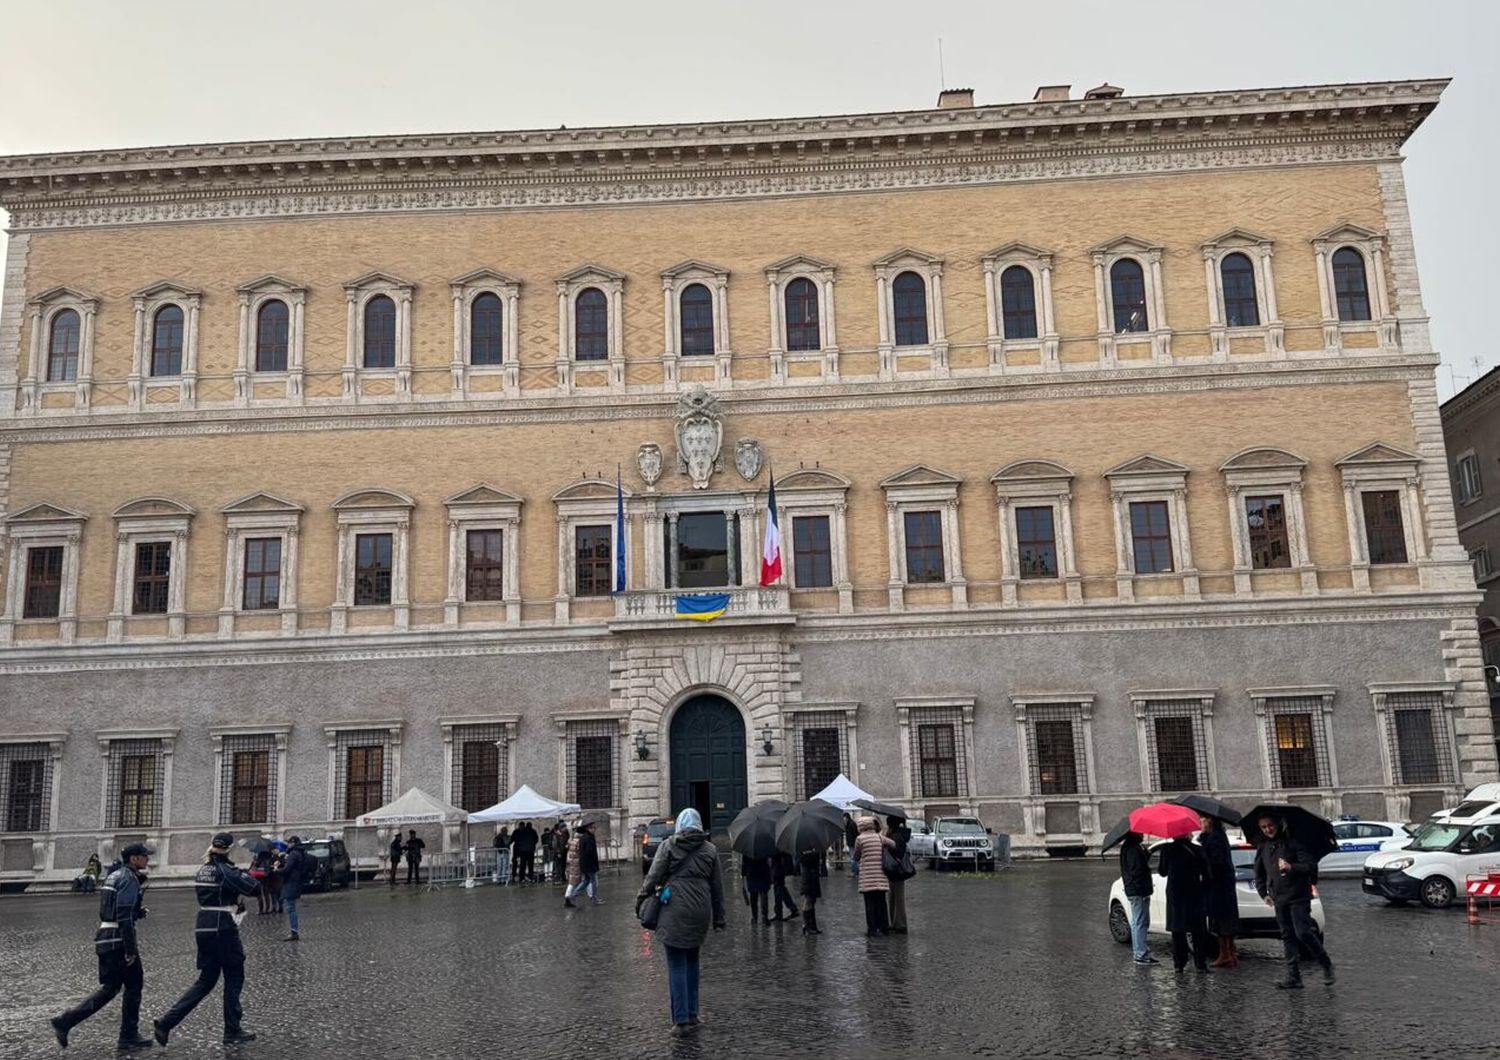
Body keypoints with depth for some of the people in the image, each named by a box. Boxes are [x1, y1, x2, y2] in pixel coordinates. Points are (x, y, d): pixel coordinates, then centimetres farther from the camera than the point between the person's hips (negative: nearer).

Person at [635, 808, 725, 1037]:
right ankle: (692, 1014, 22)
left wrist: (640, 899, 6)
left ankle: (681, 1020, -2)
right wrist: (719, 917, 16)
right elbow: (717, 886, 10)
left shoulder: (669, 845, -1)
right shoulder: (710, 849, 8)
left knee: (677, 965, 0)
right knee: (692, 961, 18)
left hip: (674, 910, -3)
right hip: (700, 911, 4)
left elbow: (653, 876, -6)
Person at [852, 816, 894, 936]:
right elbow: (894, 844, -1)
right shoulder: (880, 837, 4)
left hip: (867, 876, -3)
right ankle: (884, 927, 15)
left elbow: (856, 857, 2)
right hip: (881, 875, 3)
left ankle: (872, 928, 1)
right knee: (881, 902, 12)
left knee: (870, 903, 2)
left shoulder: (859, 838, -5)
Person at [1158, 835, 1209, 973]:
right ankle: (1200, 963, 3)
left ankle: (1179, 963, 8)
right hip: (1194, 894, 0)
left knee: (1177, 931, 8)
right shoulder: (1197, 850, -6)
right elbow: (1205, 871, -1)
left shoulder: (1168, 849, -5)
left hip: (1175, 894, 0)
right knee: (1197, 931, 5)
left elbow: (1163, 872, 4)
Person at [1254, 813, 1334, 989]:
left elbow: (1311, 865, -12)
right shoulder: (1263, 848, 10)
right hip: (1279, 899, 6)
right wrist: (1263, 893, 11)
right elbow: (1259, 874, 21)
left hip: (1298, 897, -6)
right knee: (1287, 936, 6)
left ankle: (1326, 965, 9)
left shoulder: (1293, 843, -7)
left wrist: (1291, 867, -26)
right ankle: (1293, 976, 9)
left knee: (1303, 932, -12)